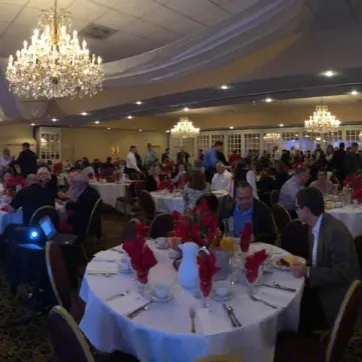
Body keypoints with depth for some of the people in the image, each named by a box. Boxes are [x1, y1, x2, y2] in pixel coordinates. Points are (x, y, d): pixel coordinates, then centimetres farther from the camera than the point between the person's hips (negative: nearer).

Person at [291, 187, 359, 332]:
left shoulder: (336, 231, -26)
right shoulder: (315, 226, 2)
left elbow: (342, 273, -25)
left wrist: (307, 272, -27)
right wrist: (301, 264, -5)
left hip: (337, 296, -8)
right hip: (322, 286, 8)